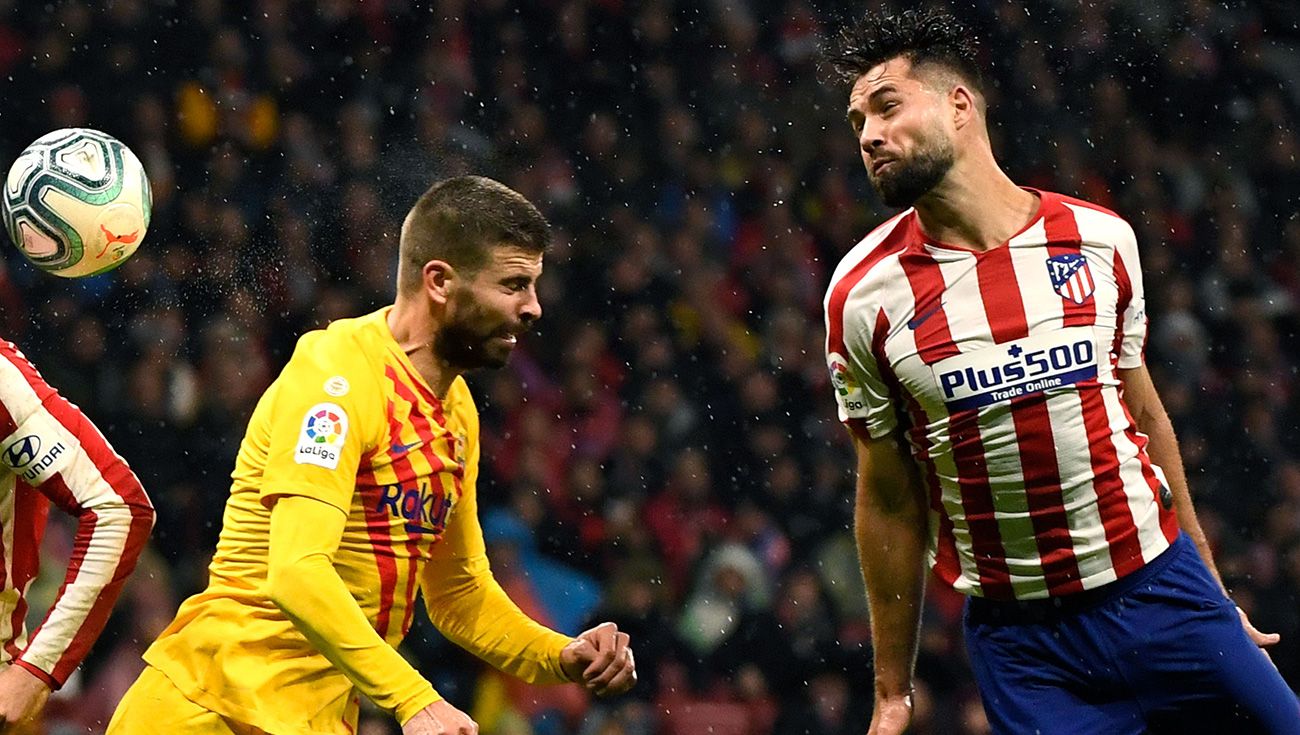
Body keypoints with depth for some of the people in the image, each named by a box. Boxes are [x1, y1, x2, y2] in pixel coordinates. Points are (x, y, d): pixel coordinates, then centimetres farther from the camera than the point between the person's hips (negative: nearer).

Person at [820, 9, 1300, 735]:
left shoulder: (1102, 239, 1)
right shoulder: (862, 294, -3)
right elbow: (889, 500, 2)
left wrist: (1210, 586, 17)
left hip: (1161, 590, 2)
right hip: (1019, 641, -2)